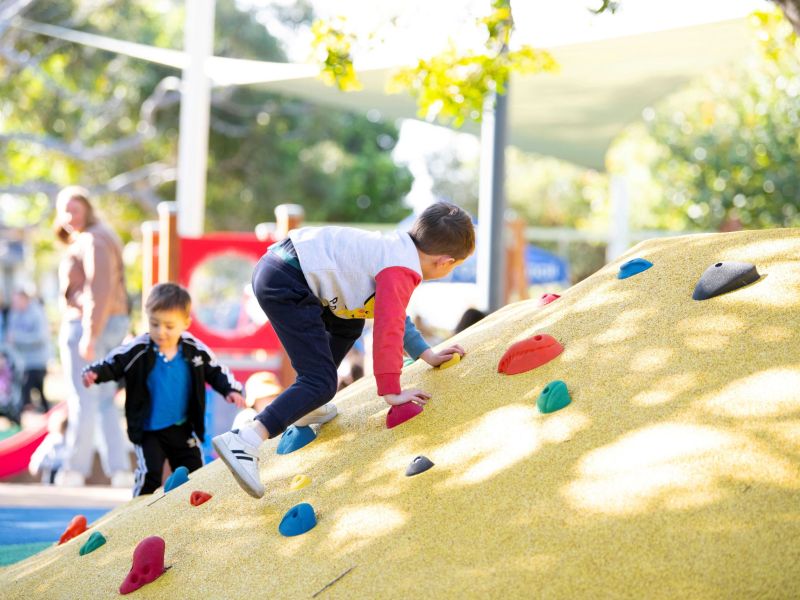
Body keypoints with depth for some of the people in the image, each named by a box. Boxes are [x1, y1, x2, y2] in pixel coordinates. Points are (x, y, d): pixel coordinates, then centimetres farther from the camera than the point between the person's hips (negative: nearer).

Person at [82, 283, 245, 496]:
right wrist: (94, 373, -30)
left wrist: (231, 390, -9)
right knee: (150, 472, -19)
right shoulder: (137, 350, -15)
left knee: (193, 474, 10)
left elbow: (216, 372, 6)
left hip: (183, 430, 4)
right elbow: (112, 365, -10)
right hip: (148, 431, -3)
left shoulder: (195, 350, -6)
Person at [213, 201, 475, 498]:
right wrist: (391, 391, -11)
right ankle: (244, 441, -25)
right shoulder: (402, 272, -10)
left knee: (348, 325, 31)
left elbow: (393, 314, 34)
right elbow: (388, 330, -16)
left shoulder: (398, 247, 20)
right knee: (321, 383, -12)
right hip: (285, 286, -10)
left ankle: (307, 407, 28)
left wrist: (426, 354, 33)